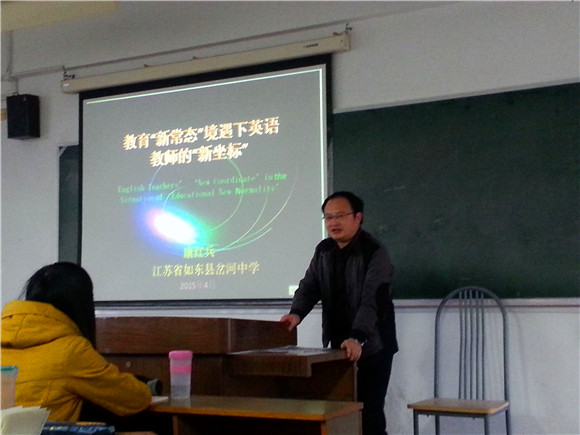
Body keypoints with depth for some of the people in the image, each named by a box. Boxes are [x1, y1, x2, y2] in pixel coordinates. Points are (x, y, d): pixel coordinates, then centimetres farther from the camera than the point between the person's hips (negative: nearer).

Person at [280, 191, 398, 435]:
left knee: (369, 413, -4)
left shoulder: (375, 254, -16)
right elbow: (310, 285, 4)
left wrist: (357, 338, -38)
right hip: (337, 346, 6)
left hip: (371, 347, -6)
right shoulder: (323, 250, 7)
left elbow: (372, 300, -26)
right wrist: (297, 313, -16)